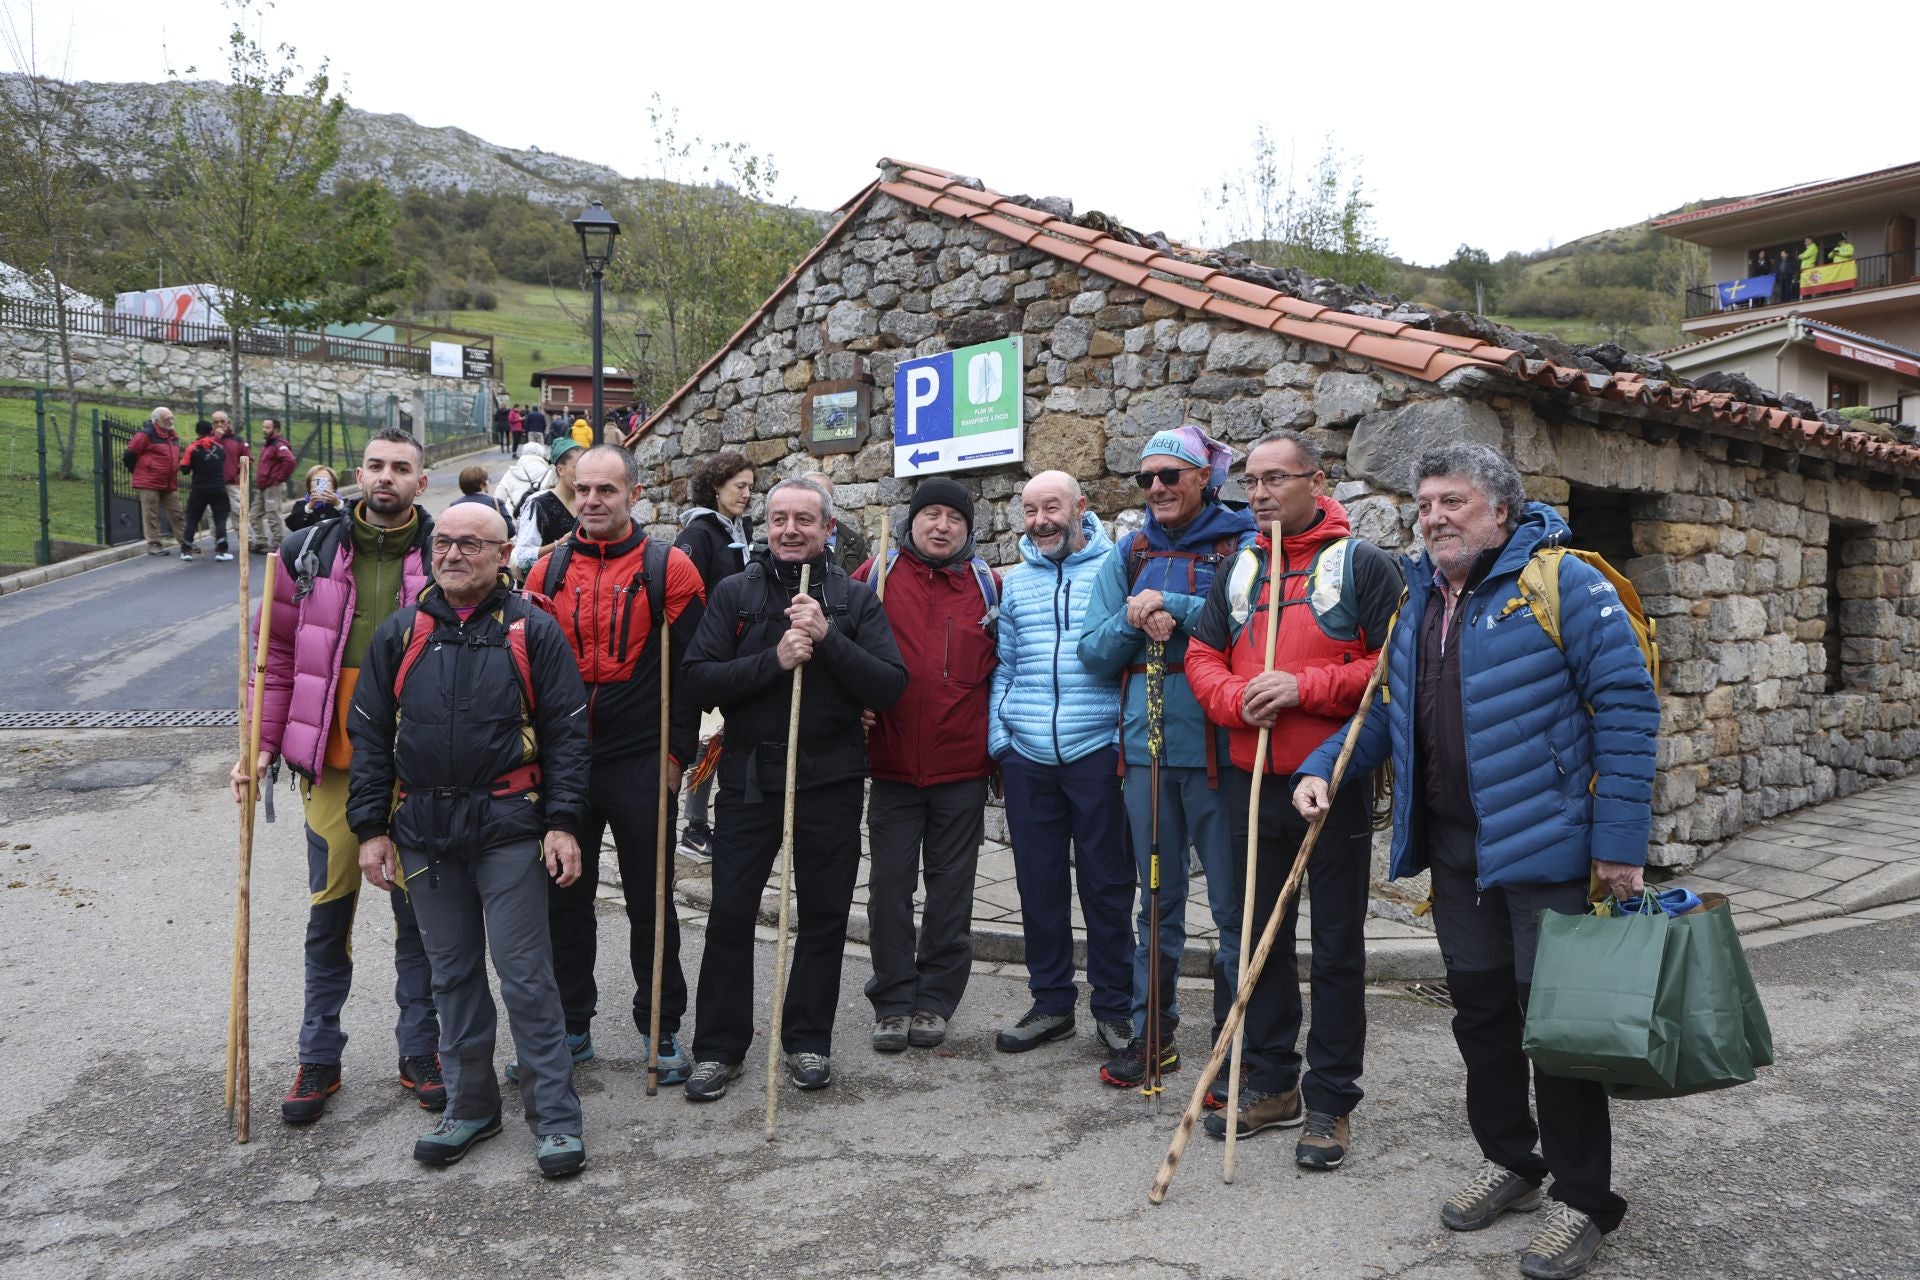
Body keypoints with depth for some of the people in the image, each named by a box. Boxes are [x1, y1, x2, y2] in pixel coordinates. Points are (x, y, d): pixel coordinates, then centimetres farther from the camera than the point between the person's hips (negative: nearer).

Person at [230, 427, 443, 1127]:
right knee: (329, 910, 10)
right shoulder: (310, 552, 4)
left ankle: (420, 1052, 24)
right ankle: (319, 1058, 25)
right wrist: (263, 745, -1)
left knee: (418, 909, 9)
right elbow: (279, 656, 6)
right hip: (332, 762, 1)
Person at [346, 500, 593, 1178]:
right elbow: (369, 734, 9)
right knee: (452, 973, 14)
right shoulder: (400, 633, 8)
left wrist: (563, 823, -10)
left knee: (525, 974, -1)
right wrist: (372, 828, 4)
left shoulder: (533, 631, -1)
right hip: (423, 829, 4)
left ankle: (555, 1115, 10)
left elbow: (567, 732, -3)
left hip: (508, 827, -4)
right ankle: (469, 1104, 28)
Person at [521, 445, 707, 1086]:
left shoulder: (668, 568, -4)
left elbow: (689, 667, -4)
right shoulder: (548, 570, 7)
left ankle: (661, 1027, 21)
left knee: (650, 900, 7)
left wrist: (676, 751, -7)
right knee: (564, 896, 12)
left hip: (640, 766, -3)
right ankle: (569, 1026, 27)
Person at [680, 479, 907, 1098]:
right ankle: (718, 1047, 18)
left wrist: (828, 640, -18)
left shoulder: (855, 598, 4)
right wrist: (774, 660, -19)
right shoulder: (734, 594, 4)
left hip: (831, 780, 0)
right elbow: (699, 680, -7)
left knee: (825, 914, 9)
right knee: (730, 914, 4)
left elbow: (891, 685, -7)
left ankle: (808, 1041, 25)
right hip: (750, 776, 0)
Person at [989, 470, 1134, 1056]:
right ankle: (1051, 1003, 24)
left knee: (1107, 884, 4)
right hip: (1027, 755, 4)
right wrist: (998, 742, 6)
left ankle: (1115, 1008, 18)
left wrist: (1130, 740, -7)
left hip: (1097, 752, -4)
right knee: (1038, 883, 10)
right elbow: (1002, 667, 14)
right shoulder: (1014, 581, 13)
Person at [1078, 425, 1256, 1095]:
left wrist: (1176, 608, -16)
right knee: (1157, 901, 15)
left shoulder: (1242, 545, -1)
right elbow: (1094, 651, 9)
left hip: (1216, 746, -4)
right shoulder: (1129, 555, 12)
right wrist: (1133, 619, -9)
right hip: (1145, 745, 5)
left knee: (1234, 903, 2)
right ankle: (1153, 1034, 27)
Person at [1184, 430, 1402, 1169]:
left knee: (1337, 946, 4)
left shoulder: (1361, 563, -3)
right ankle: (1271, 1083, 27)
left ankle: (1330, 1101, 16)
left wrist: (1304, 687, -19)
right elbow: (1201, 656, 12)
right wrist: (1237, 699, -9)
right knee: (1261, 935, 13)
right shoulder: (1239, 569, 13)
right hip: (1251, 779, 5)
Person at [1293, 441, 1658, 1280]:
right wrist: (1324, 767, 3)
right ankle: (1509, 1161, 33)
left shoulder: (1563, 584, -10)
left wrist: (1620, 841, -17)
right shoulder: (1418, 598, 11)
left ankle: (1584, 1201, 15)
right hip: (1454, 849, 7)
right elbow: (1387, 708, 19)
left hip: (1546, 847, -6)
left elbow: (1627, 706, -13)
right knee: (1479, 1009, 15)